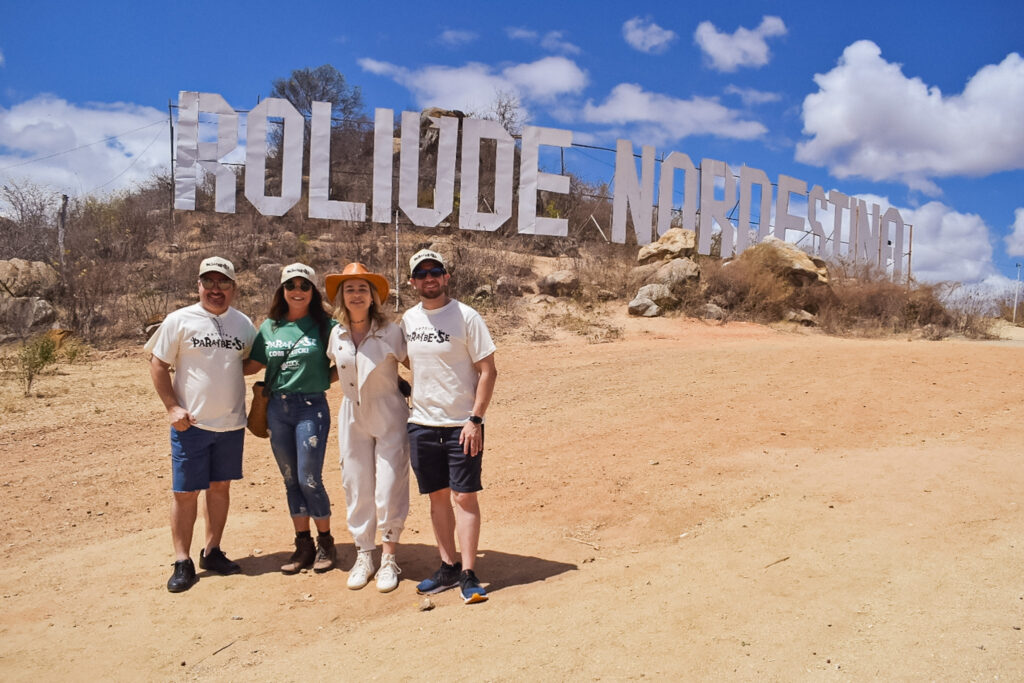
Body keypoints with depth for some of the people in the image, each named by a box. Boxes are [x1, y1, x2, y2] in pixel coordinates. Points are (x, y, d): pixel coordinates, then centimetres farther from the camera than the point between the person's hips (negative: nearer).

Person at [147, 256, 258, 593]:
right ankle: (182, 562, 13)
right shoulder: (179, 320, -5)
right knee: (186, 492, 2)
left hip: (232, 424, 4)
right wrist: (172, 407, -11)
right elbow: (158, 365, -3)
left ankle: (212, 552, 26)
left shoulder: (243, 323, 6)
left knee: (220, 487, 12)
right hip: (191, 424, -3)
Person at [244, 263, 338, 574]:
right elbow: (253, 365, 12)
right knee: (291, 481, 11)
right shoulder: (269, 327, 8)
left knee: (309, 480, -4)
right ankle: (303, 545, 23)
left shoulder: (325, 326, -3)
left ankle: (325, 543, 16)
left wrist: (321, 380, -10)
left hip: (311, 407, -4)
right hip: (277, 408, 4)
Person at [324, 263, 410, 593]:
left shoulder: (390, 332, -11)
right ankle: (363, 557, 22)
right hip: (352, 419, 4)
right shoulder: (337, 335, 2)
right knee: (357, 489, 8)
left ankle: (389, 559, 13)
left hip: (389, 417, -4)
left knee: (389, 490, -2)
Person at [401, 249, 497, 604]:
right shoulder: (408, 319, 8)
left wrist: (475, 420, -15)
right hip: (421, 424, 5)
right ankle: (448, 567, 22)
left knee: (464, 495, -3)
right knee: (438, 496, 11)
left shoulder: (466, 316, -8)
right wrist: (410, 397, 12)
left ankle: (469, 574, 5)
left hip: (461, 424, -5)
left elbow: (488, 371, -9)